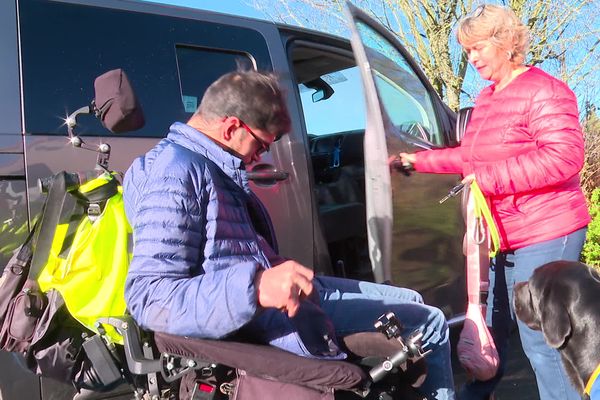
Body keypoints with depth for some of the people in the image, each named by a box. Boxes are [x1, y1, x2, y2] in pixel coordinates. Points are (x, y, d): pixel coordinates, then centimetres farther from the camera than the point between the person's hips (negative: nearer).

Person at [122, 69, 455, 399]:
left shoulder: (211, 165, 9)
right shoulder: (175, 173, -22)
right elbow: (148, 297, -30)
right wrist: (255, 287, -40)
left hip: (274, 293, 10)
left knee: (412, 300, 22)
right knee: (430, 323, -2)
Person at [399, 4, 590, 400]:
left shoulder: (542, 91, -14)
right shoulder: (486, 99, 15)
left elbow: (565, 156, -26)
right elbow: (471, 157, 25)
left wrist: (490, 178, -25)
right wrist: (418, 160, 18)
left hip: (546, 234, -9)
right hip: (508, 237, 9)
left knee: (541, 340, -5)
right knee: (495, 324, 23)